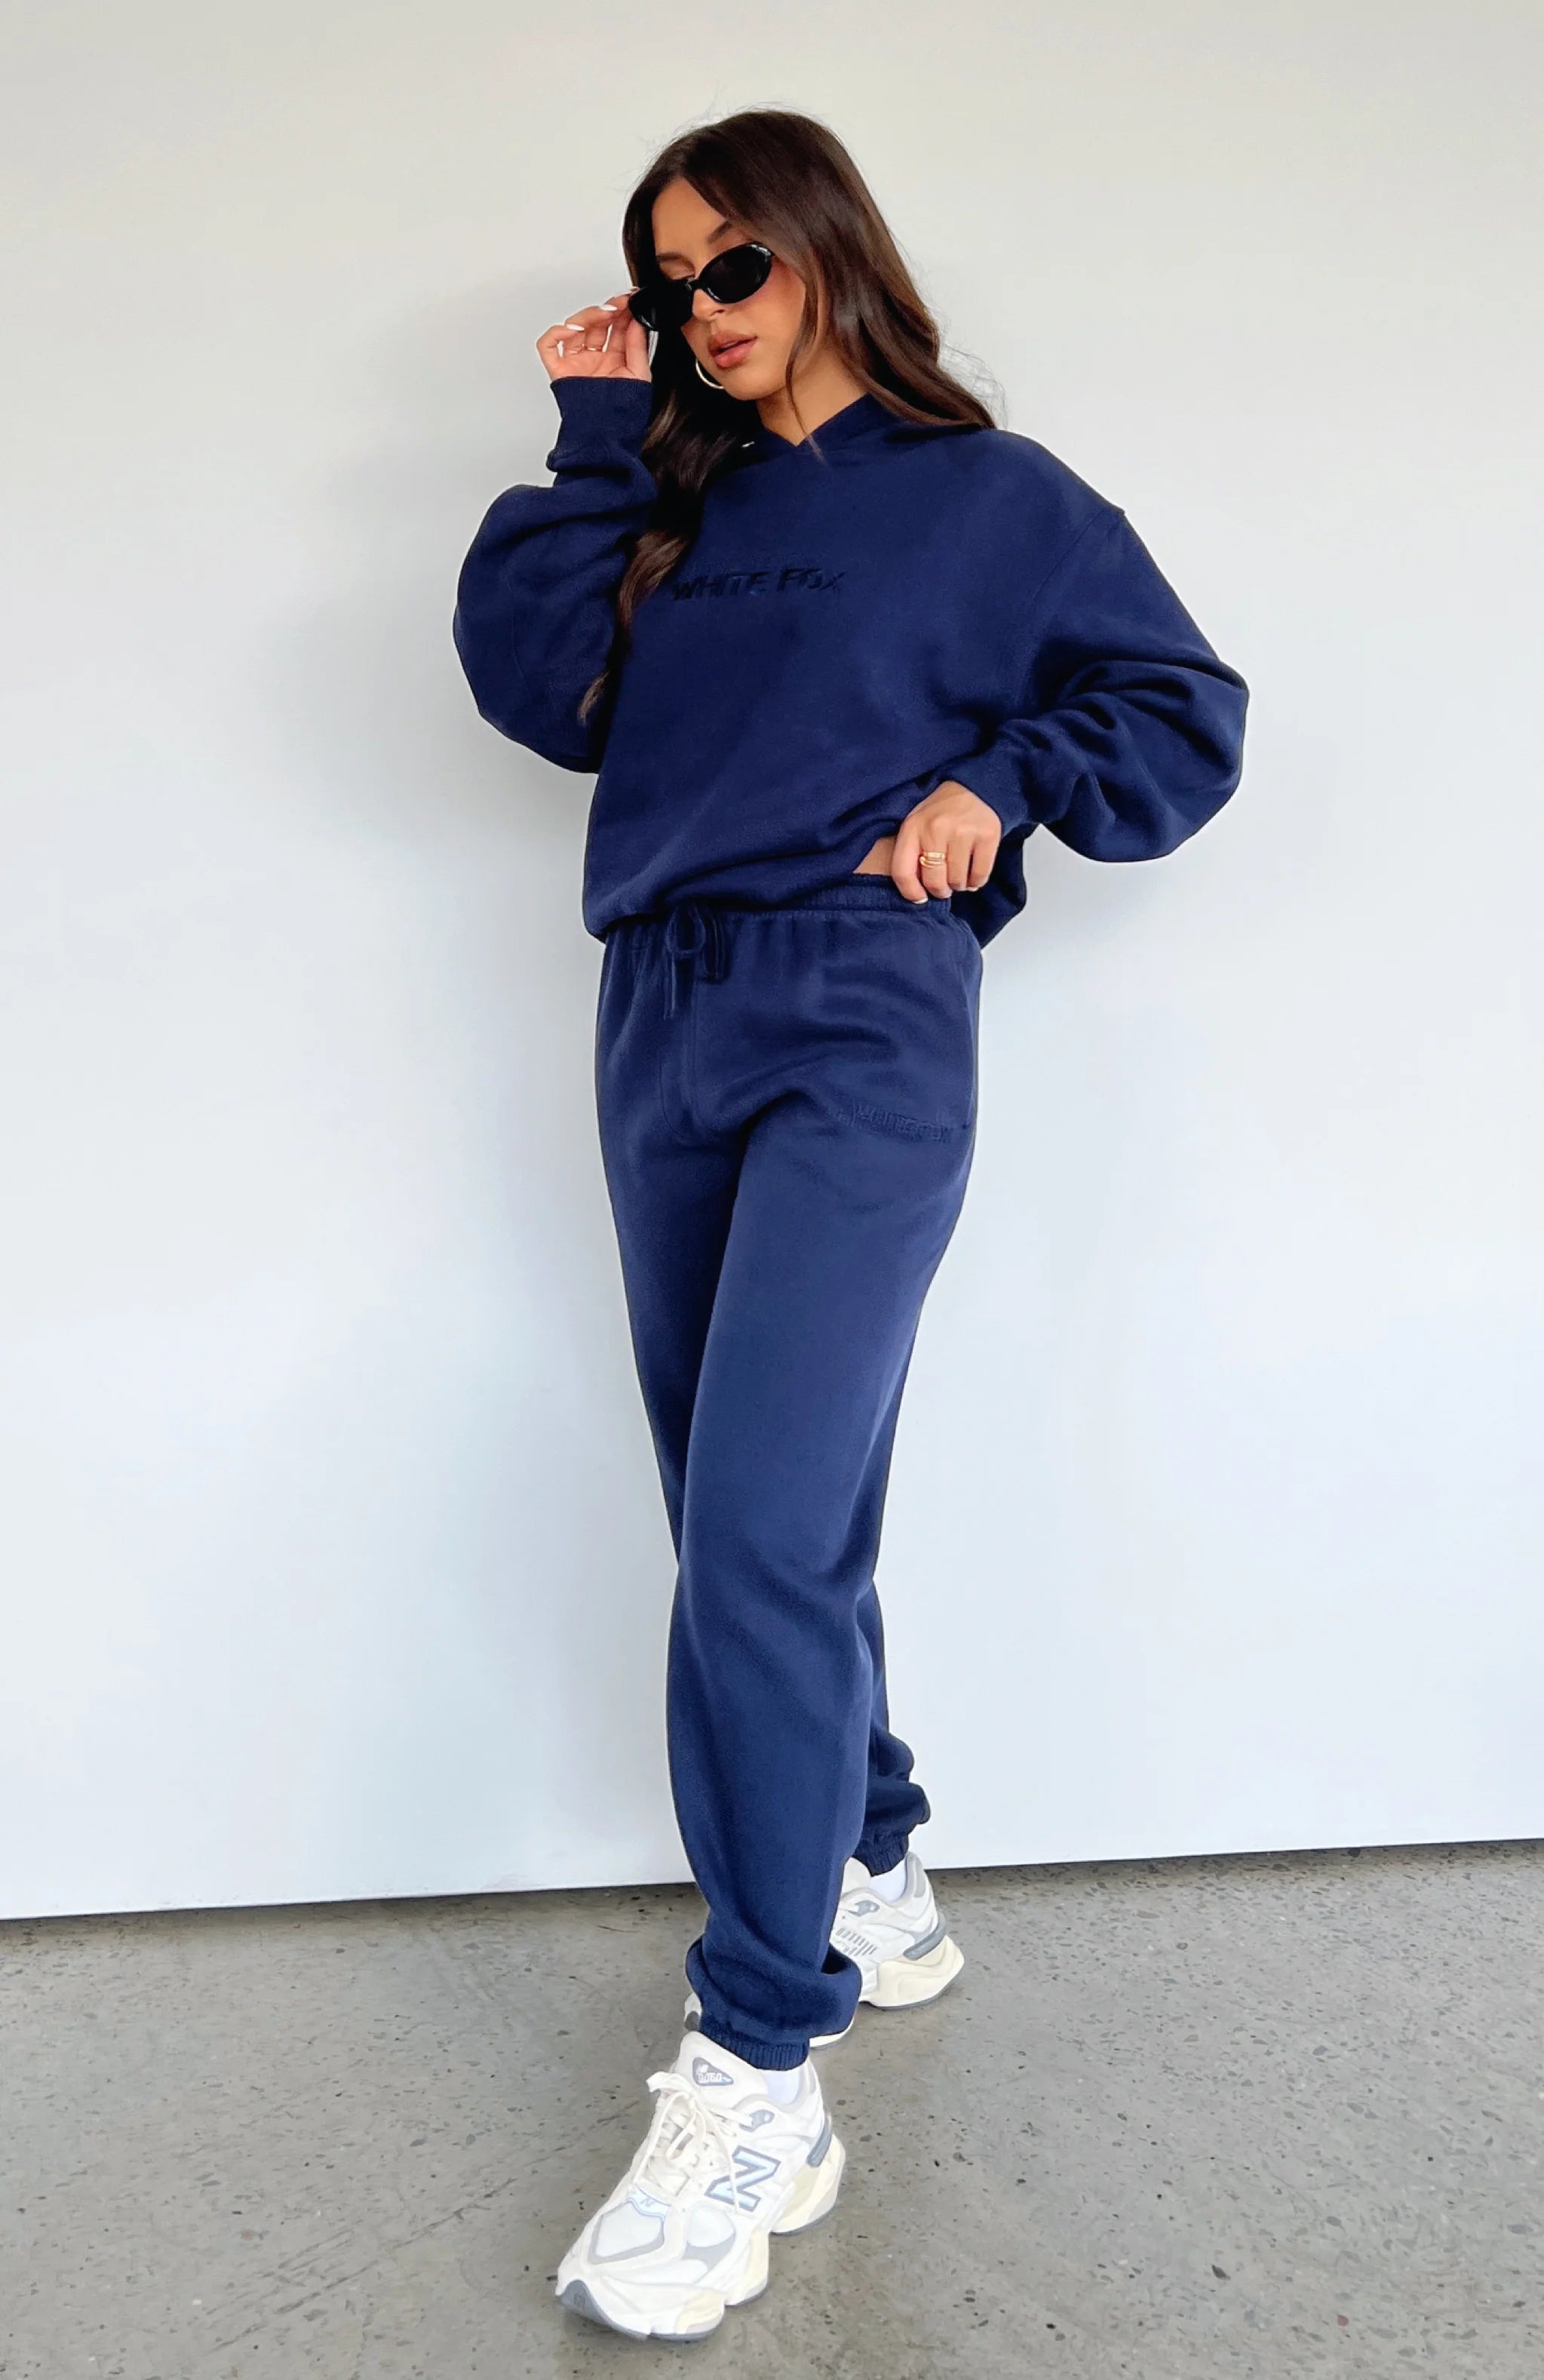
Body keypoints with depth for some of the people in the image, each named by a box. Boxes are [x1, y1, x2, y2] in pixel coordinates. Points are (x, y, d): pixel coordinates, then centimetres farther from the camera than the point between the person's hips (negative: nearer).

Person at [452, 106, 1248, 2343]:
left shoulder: (990, 494, 8)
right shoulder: (669, 501, 21)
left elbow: (1188, 716, 9)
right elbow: (537, 686, 6)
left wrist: (1002, 773, -6)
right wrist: (593, 437, 8)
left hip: (859, 1030, -6)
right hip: (665, 1029, 6)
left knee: (760, 1539, -16)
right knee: (760, 1528, 11)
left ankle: (757, 2081, -5)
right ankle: (877, 1888, 31)